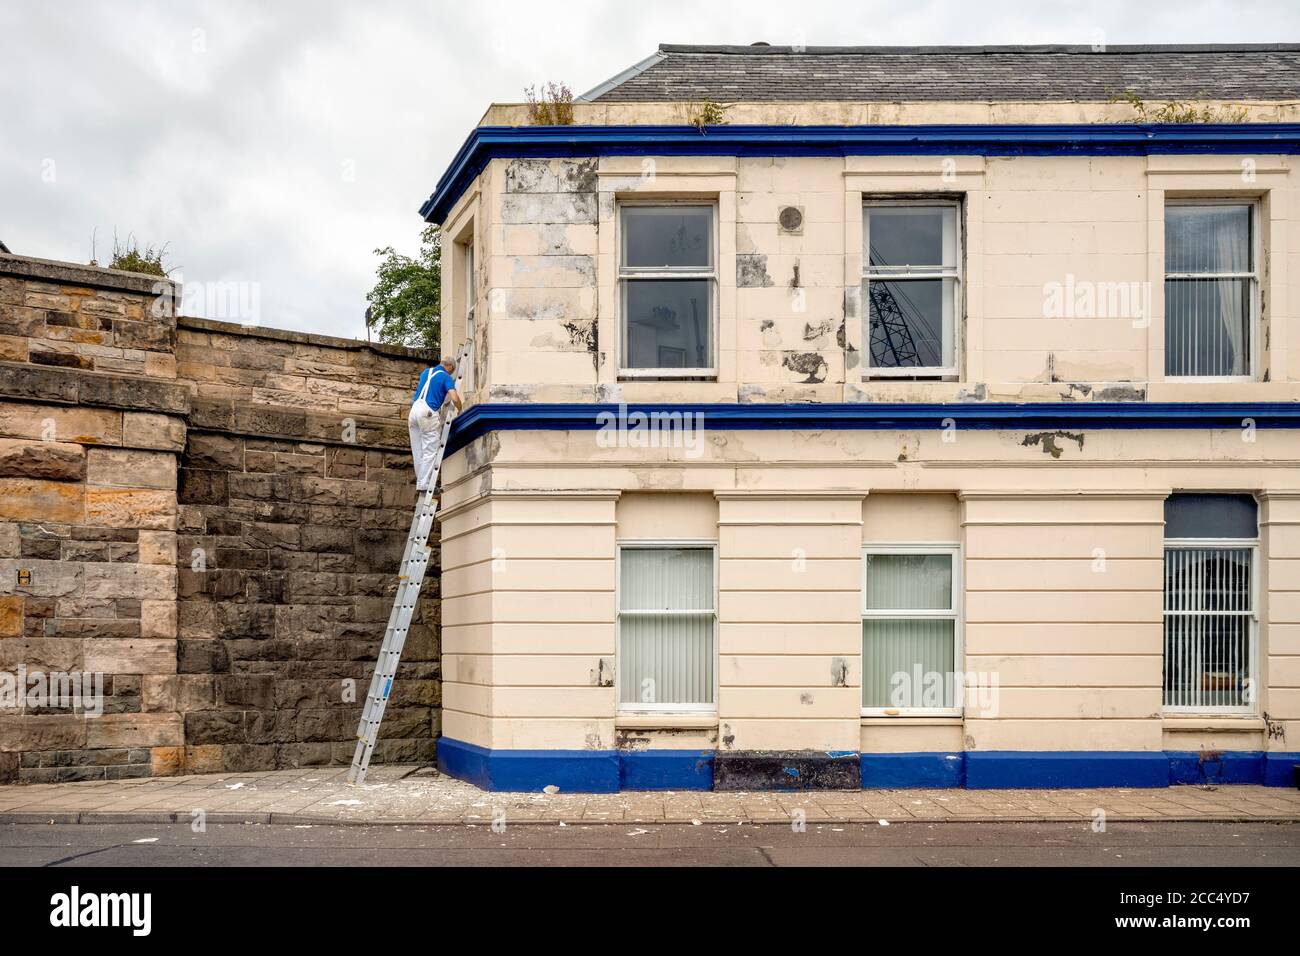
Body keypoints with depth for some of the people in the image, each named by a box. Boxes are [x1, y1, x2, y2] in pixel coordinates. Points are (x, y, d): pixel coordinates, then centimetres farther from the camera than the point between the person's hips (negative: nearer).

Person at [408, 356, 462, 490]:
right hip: (428, 412, -7)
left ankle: (420, 482, 15)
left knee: (418, 451, 11)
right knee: (430, 451, -4)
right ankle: (424, 484, -8)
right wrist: (460, 410, 9)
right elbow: (455, 398, -10)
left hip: (414, 409, 7)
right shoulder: (446, 377, 1)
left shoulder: (425, 372, 22)